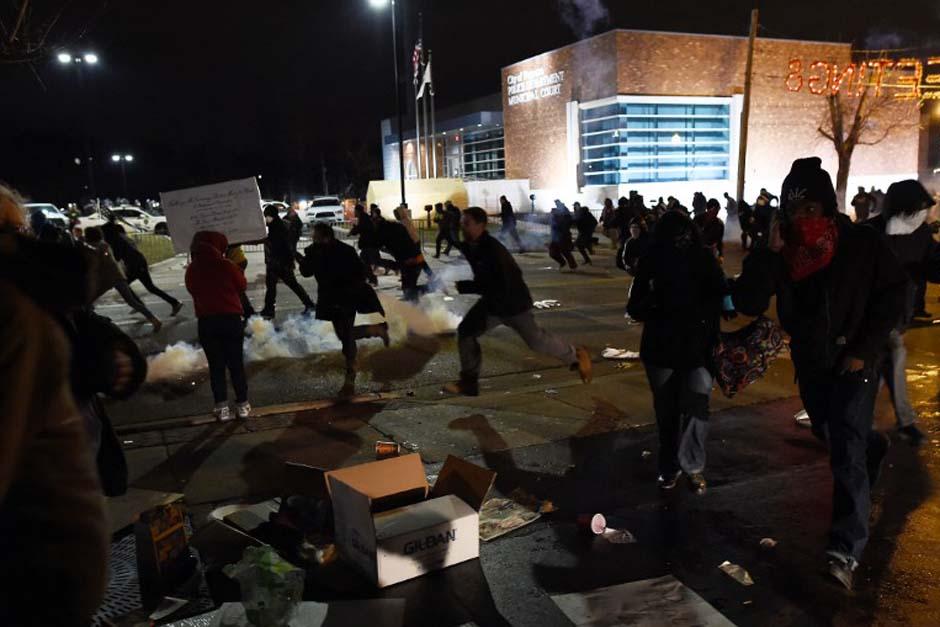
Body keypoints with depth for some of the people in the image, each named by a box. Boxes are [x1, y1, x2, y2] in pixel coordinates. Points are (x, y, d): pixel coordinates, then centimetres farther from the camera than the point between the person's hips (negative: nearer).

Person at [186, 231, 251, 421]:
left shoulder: (191, 270, -2)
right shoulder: (227, 266, -10)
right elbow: (243, 286, 4)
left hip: (206, 322, 2)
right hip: (231, 319, -1)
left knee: (216, 365, 8)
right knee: (236, 363, 8)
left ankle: (222, 407, 8)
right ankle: (242, 404, 13)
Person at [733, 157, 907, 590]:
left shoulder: (862, 243, -14)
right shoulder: (779, 252, -8)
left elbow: (893, 296, -6)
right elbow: (748, 303, -17)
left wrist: (865, 351, -13)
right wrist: (769, 253, -27)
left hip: (852, 362, -4)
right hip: (809, 361, 5)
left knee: (846, 453, -9)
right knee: (827, 433, 25)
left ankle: (845, 551, -6)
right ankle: (872, 447, 59)